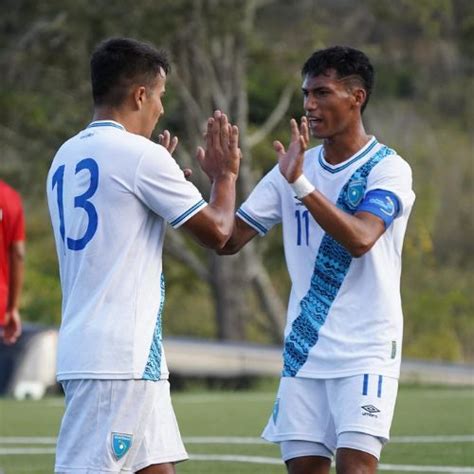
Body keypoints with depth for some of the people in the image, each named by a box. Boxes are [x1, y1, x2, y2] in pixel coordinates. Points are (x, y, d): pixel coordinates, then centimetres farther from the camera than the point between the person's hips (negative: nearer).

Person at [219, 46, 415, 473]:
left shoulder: (387, 169, -7)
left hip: (366, 352, -5)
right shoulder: (295, 167, 9)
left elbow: (359, 239, -24)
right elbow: (229, 241, 7)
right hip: (304, 352, 5)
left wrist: (301, 184, -31)